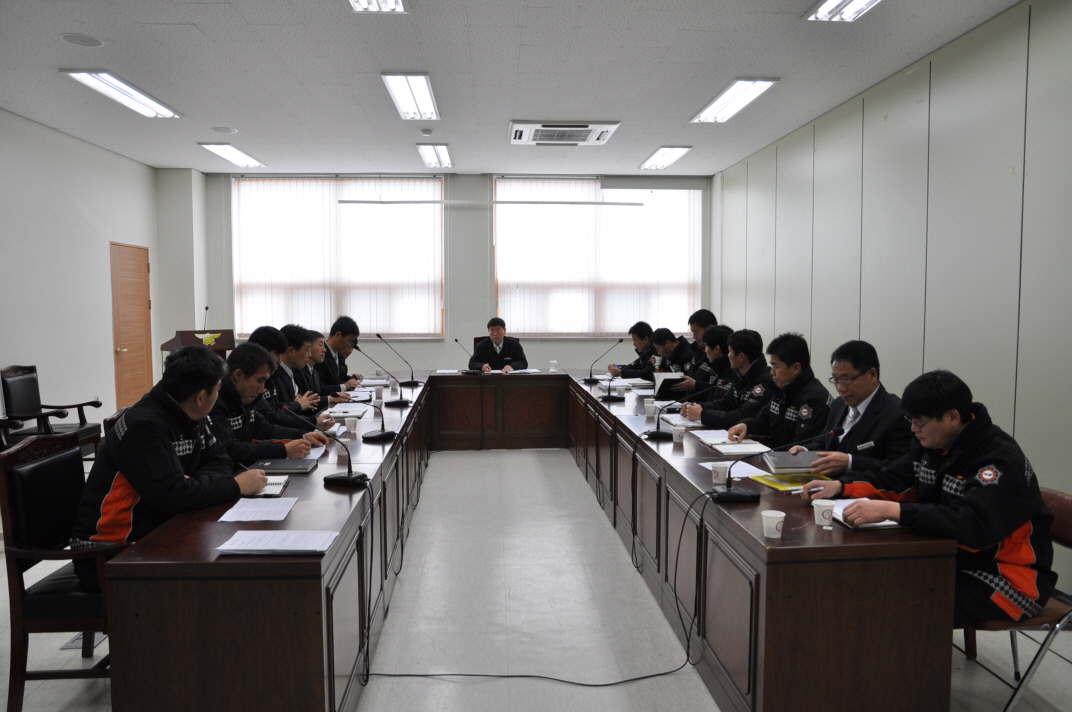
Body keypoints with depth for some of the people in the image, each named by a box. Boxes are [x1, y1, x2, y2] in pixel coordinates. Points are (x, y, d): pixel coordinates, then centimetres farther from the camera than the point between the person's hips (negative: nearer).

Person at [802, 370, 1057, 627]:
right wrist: (840, 486, -5)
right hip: (956, 560, 7)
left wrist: (893, 511, -44)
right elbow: (891, 480, 14)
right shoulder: (931, 444, 3)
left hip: (1008, 575, -7)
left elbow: (973, 523, -37)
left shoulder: (1001, 459, -22)